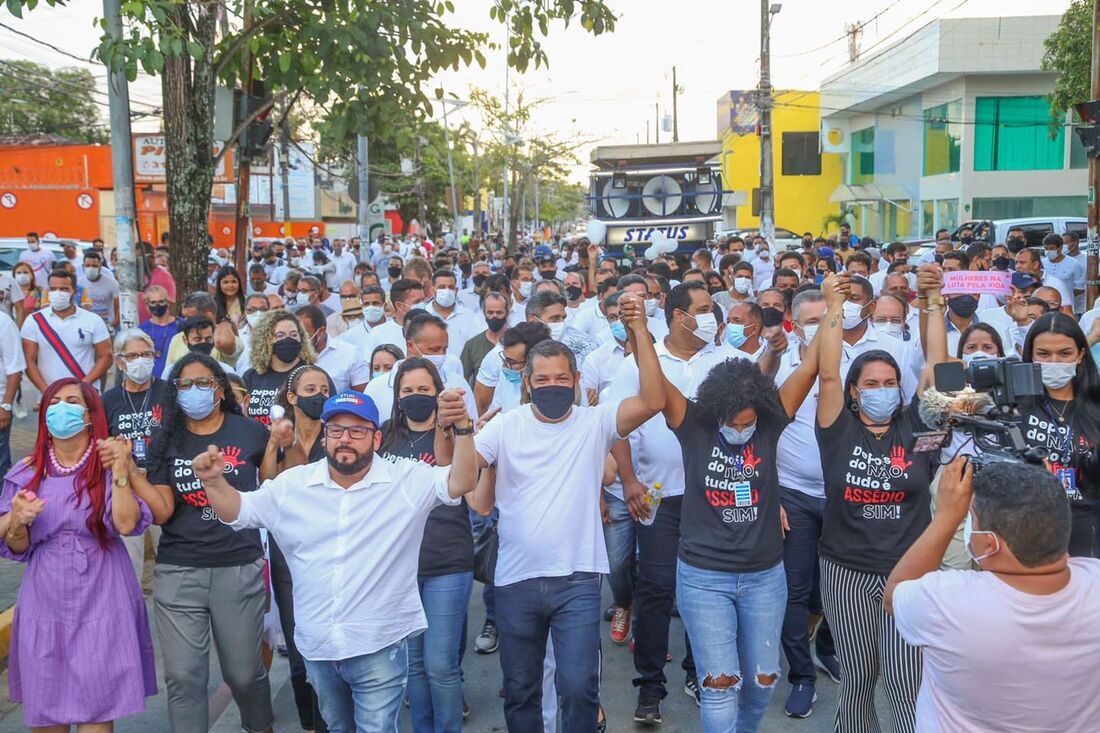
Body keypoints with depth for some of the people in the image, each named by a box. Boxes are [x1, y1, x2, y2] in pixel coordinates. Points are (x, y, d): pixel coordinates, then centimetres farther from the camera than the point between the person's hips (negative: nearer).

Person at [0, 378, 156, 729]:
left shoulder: (109, 466, -3)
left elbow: (126, 525, -18)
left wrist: (120, 471, -23)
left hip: (101, 602, -2)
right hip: (45, 602, 3)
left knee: (96, 712, 1)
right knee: (44, 711, 11)